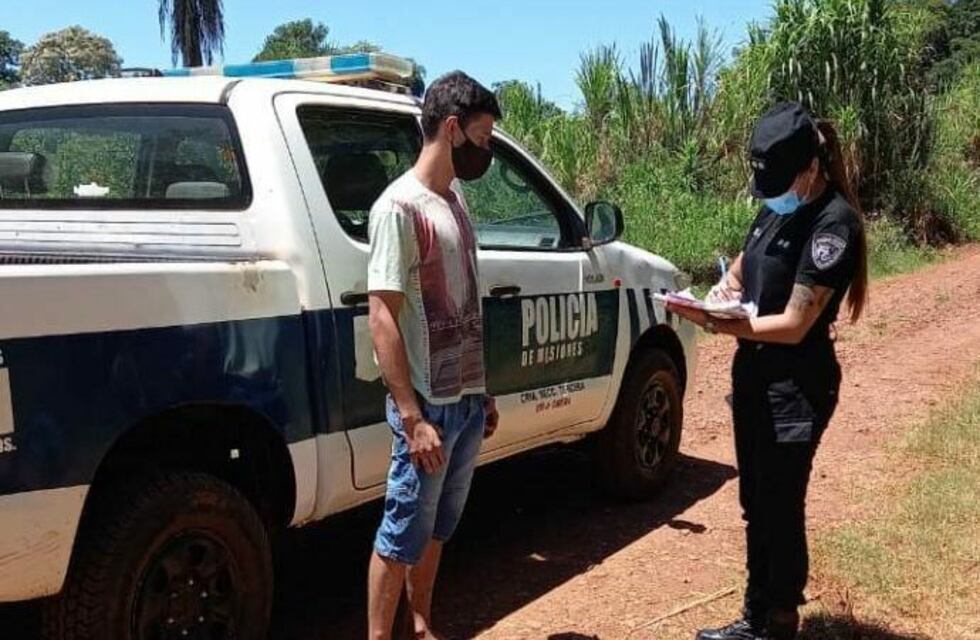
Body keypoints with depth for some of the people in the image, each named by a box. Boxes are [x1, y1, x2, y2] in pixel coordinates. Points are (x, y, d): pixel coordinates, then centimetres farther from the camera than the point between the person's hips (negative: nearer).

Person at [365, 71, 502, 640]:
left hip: (468, 400, 8)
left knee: (438, 527, 18)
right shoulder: (400, 206, -14)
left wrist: (483, 391, 16)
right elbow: (382, 318, -18)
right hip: (431, 405, -8)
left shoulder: (455, 197, 11)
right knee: (404, 533, 3)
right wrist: (412, 417, -22)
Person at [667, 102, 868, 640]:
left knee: (781, 511, 2)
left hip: (796, 389, -9)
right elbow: (740, 271, 20)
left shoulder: (833, 223, -18)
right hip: (753, 376, 9)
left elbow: (793, 324, -22)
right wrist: (725, 290, -3)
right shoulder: (776, 208, 7)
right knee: (755, 506, 17)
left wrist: (716, 324, -25)